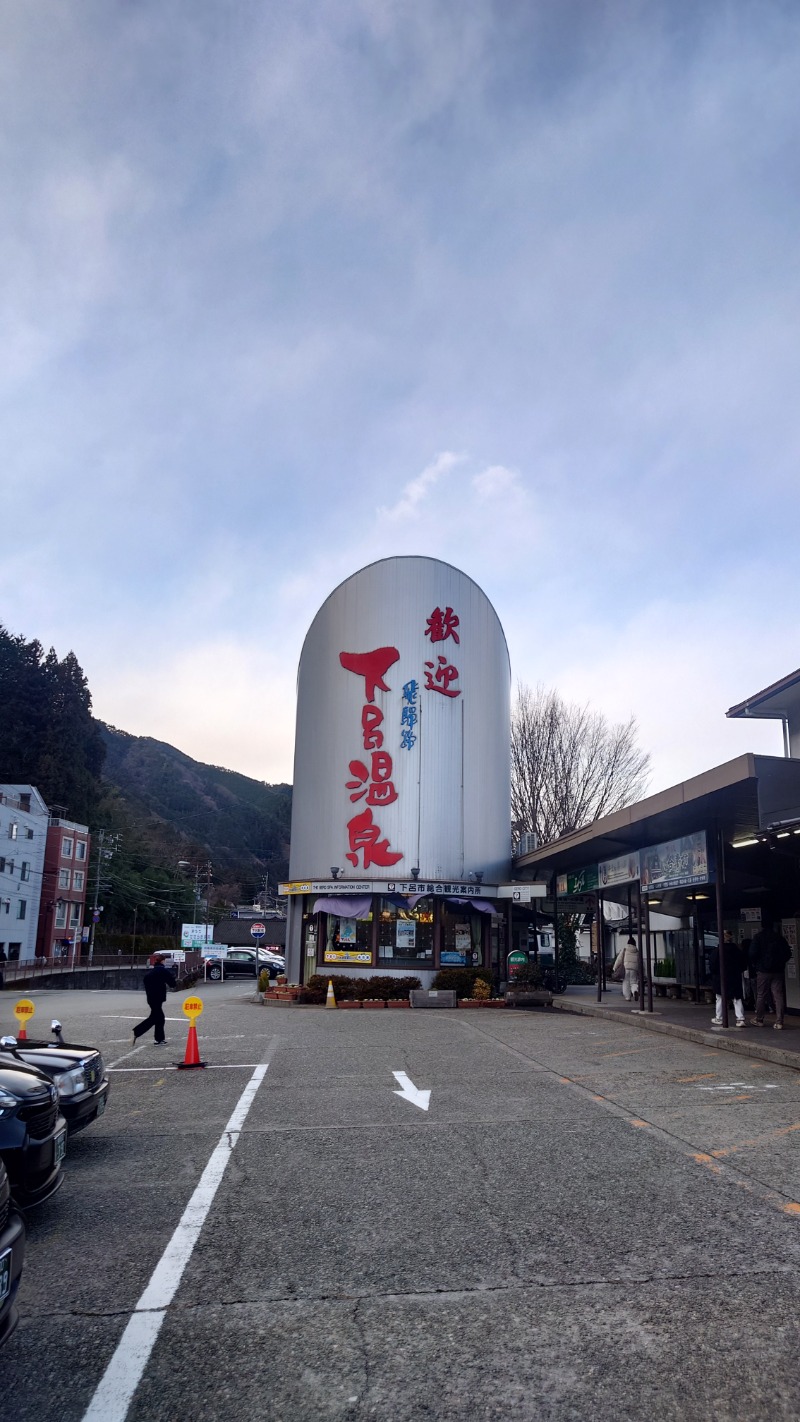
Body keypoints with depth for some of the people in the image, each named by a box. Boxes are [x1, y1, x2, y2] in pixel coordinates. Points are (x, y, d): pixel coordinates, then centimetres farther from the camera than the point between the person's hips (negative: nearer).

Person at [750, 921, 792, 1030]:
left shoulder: (758, 937, -5)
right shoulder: (779, 937, 2)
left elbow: (753, 954, -11)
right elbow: (788, 953, 3)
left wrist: (756, 964, 8)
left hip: (763, 971, -2)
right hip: (778, 971, 2)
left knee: (761, 995, 8)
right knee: (778, 996, 1)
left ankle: (759, 1020, 16)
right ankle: (779, 1022, -4)